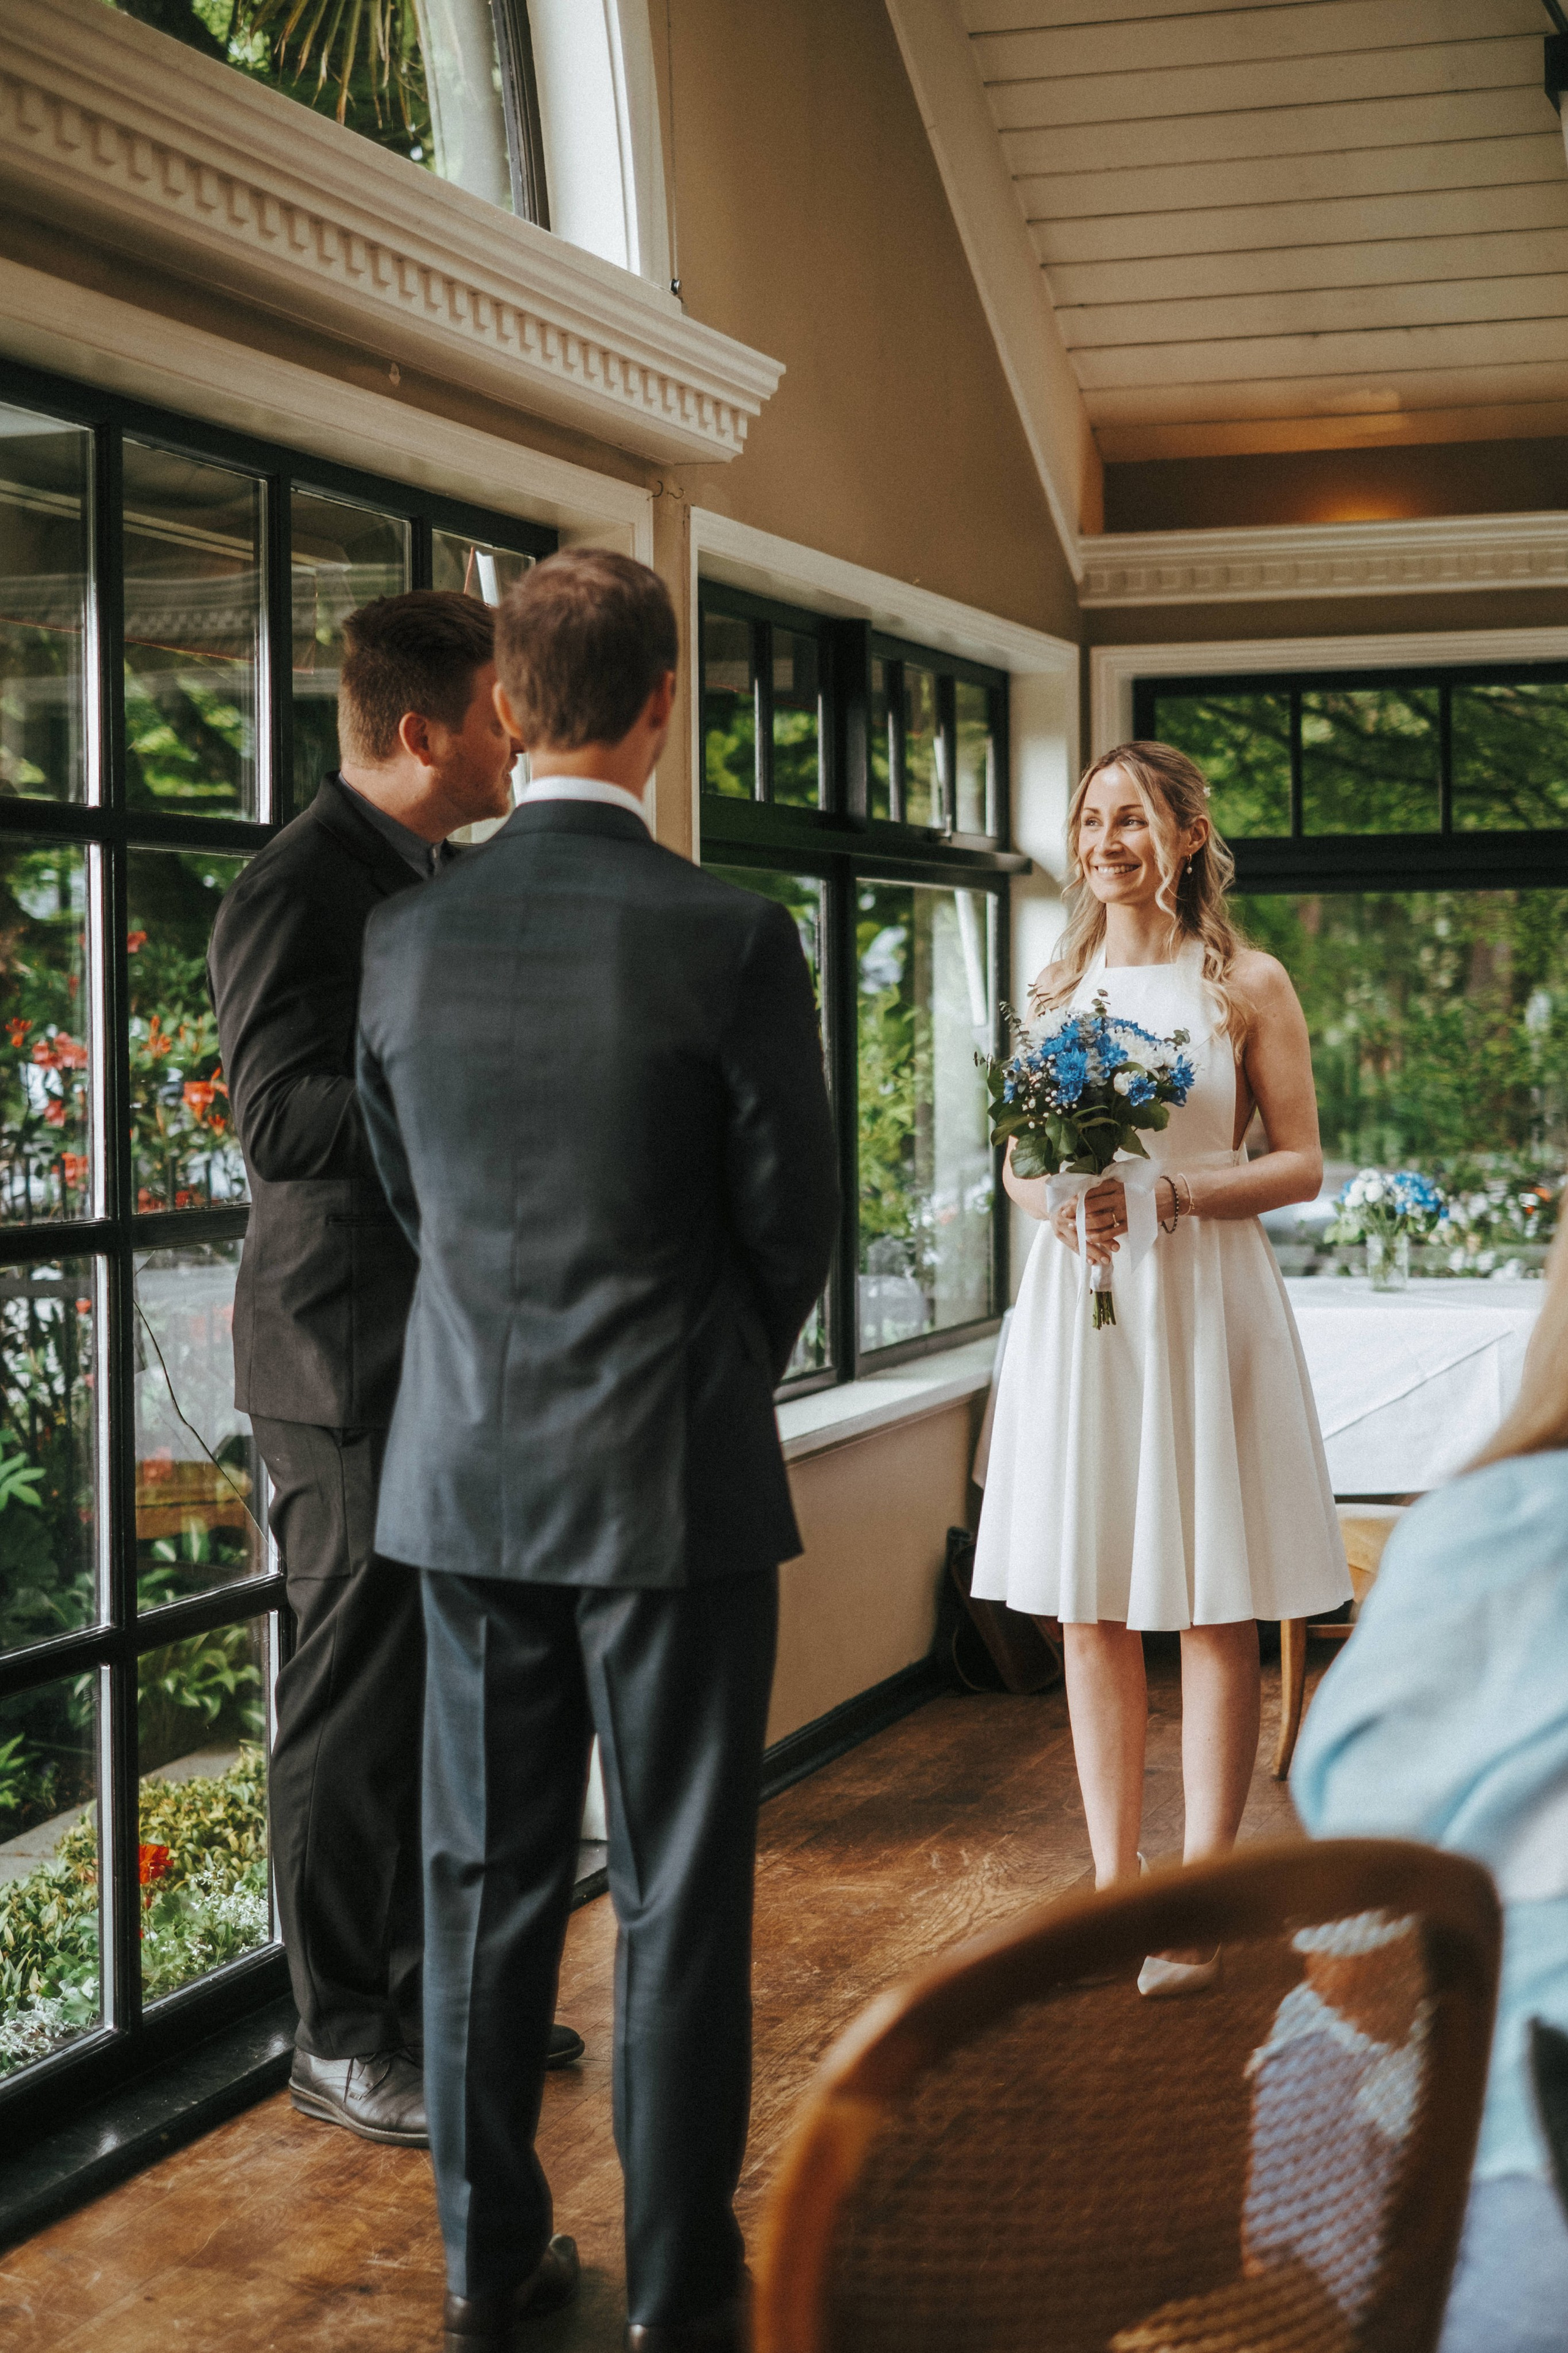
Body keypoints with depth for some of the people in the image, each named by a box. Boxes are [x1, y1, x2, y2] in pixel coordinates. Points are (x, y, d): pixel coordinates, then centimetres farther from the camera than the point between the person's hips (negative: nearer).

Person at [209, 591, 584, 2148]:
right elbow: (281, 1120, -25)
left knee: (440, 1693, 16)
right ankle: (341, 2039, 12)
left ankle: (427, 1993, 29)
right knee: (359, 1702, 0)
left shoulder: (446, 881, 14)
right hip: (353, 1362, -9)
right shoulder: (297, 892, -15)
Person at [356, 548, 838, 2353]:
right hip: (672, 1471, -4)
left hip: (467, 1466, 4)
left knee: (487, 1871, 13)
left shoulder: (402, 937, -1)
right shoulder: (731, 938, -13)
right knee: (680, 1887, 6)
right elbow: (792, 1215, -5)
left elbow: (406, 1192, 9)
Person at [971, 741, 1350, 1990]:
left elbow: (1301, 1165, -3)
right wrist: (1058, 1202, -7)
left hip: (1203, 1302, -4)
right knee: (1090, 1610, 6)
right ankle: (1114, 1882, 17)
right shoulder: (1060, 988, 11)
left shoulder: (1248, 984, -1)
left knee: (1216, 1614, 0)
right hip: (1075, 1306, 4)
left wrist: (1168, 1196, -17)